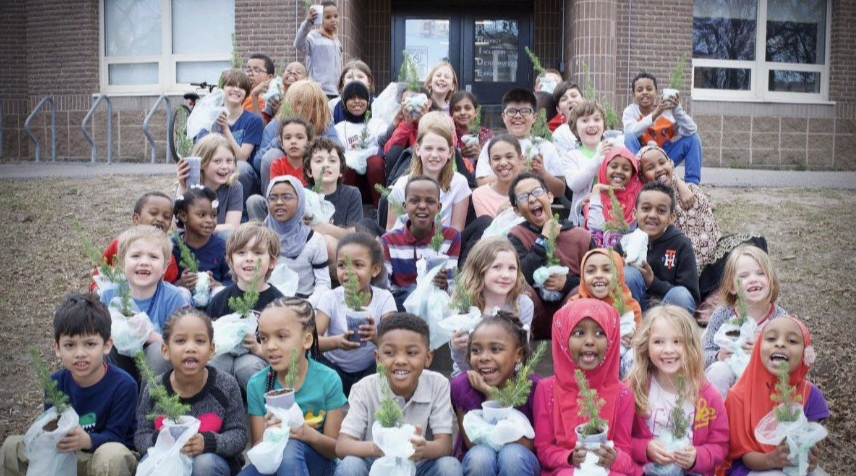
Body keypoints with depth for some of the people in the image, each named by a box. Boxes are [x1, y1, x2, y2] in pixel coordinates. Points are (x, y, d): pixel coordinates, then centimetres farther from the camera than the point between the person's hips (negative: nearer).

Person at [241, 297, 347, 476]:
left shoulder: (328, 380, -12)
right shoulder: (257, 384, -7)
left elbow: (334, 449, -7)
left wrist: (310, 434, -29)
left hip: (316, 460, -1)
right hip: (272, 460, 2)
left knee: (291, 447, -35)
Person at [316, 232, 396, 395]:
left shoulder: (384, 299, -13)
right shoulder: (331, 298, -12)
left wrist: (376, 336, -49)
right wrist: (336, 342, -44)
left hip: (371, 368, 0)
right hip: (334, 367, 0)